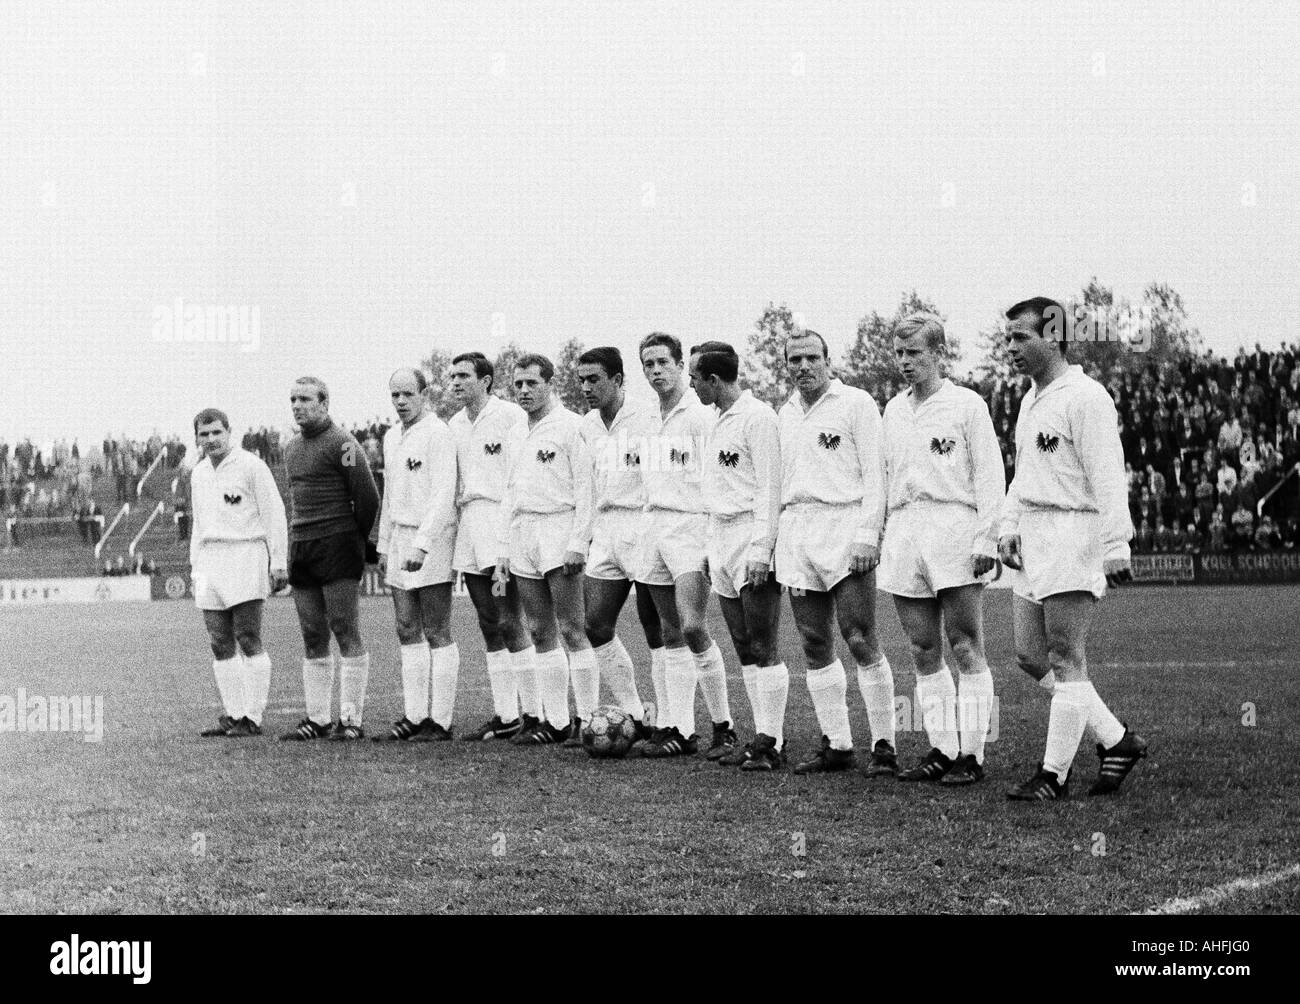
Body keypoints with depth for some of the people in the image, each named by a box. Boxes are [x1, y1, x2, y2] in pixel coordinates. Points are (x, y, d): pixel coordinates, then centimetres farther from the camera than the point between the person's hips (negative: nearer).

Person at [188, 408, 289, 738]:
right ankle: (232, 715, 7)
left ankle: (252, 717, -7)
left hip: (245, 556, -7)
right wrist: (195, 568, 20)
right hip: (210, 560, 7)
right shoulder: (199, 473, 16)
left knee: (248, 640, -9)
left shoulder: (251, 466, -4)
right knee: (221, 645, 4)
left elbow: (274, 515, -4)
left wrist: (278, 563, -8)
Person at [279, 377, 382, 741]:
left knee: (345, 632, -7)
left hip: (337, 546, -7)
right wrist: (296, 542, 19)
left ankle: (351, 719, -5)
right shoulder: (291, 448, 16)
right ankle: (317, 718, 11)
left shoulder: (342, 444, -9)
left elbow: (368, 497, -9)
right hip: (300, 547, 8)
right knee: (313, 638, 8)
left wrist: (355, 541, 1)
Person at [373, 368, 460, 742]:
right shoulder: (391, 437, 16)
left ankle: (439, 721, -2)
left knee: (437, 634, -5)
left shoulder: (438, 433, -10)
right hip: (400, 539, 8)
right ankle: (413, 716, 11)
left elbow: (443, 495, -17)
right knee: (407, 632, 7)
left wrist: (421, 544, -23)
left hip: (432, 541, -8)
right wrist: (383, 545, 20)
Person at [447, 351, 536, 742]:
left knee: (509, 623, -10)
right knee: (489, 627, 7)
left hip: (500, 517, -7)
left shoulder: (510, 416, -4)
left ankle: (534, 712, -2)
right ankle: (505, 716, 11)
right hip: (468, 525, 7)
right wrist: (455, 538, 14)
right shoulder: (456, 424, 17)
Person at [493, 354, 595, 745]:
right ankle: (555, 721, 10)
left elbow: (585, 488, -9)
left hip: (558, 528, -7)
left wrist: (578, 543, -16)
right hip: (522, 536, 7)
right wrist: (502, 550, 16)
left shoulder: (570, 425, -5)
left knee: (571, 629, -8)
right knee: (541, 633, 7)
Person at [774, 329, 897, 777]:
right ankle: (836, 744, 12)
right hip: (796, 534, 6)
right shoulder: (784, 414, 17)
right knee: (815, 647, 6)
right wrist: (772, 541, 12)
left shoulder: (856, 403, 0)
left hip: (843, 527, -6)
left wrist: (867, 534, -13)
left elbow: (875, 474, -5)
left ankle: (884, 746, -3)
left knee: (861, 642, -9)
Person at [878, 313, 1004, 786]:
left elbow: (990, 475, -3)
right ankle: (941, 748, 11)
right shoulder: (893, 410, 17)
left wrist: (986, 538, -10)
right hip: (902, 532, 6)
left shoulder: (966, 405, 1)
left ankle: (971, 755, -3)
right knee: (924, 652, 6)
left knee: (966, 650, -5)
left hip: (952, 526, -6)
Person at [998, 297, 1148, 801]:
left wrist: (1116, 544, -21)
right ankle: (1117, 740, 19)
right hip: (1033, 540, 10)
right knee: (1030, 655, 10)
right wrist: (1009, 527, 13)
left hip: (1073, 537, -10)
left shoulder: (1084, 396, -11)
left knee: (1065, 662, -4)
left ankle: (1054, 774, 3)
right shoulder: (1030, 401, 17)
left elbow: (1107, 476, -16)